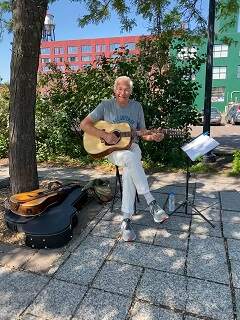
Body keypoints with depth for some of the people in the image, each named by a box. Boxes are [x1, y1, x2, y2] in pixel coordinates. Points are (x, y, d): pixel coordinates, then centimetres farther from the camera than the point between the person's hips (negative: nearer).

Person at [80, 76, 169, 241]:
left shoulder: (137, 106, 9)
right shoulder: (106, 105, 1)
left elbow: (142, 133, 13)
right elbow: (84, 124, -5)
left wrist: (152, 137, -9)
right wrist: (105, 135, -18)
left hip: (131, 146, 2)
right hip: (112, 149, -2)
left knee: (130, 169, -34)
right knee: (130, 158, -38)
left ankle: (126, 219, -30)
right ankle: (152, 203, -30)